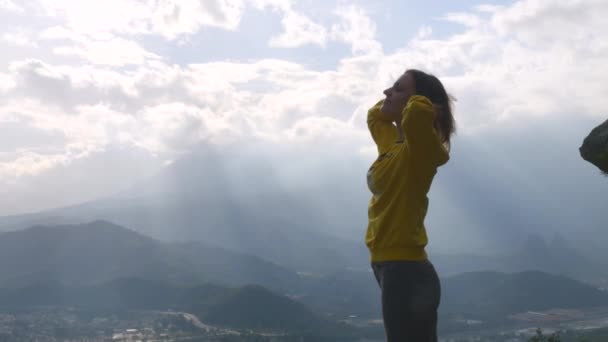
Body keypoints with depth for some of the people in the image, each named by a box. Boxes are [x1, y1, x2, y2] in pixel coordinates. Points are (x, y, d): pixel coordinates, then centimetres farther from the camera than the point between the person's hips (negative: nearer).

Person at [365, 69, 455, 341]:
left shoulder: (417, 149, -13)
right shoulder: (393, 143, 12)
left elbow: (419, 112, -35)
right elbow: (375, 114, 34)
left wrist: (425, 105, -12)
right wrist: (391, 102, 15)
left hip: (407, 273, -9)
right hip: (395, 268, 9)